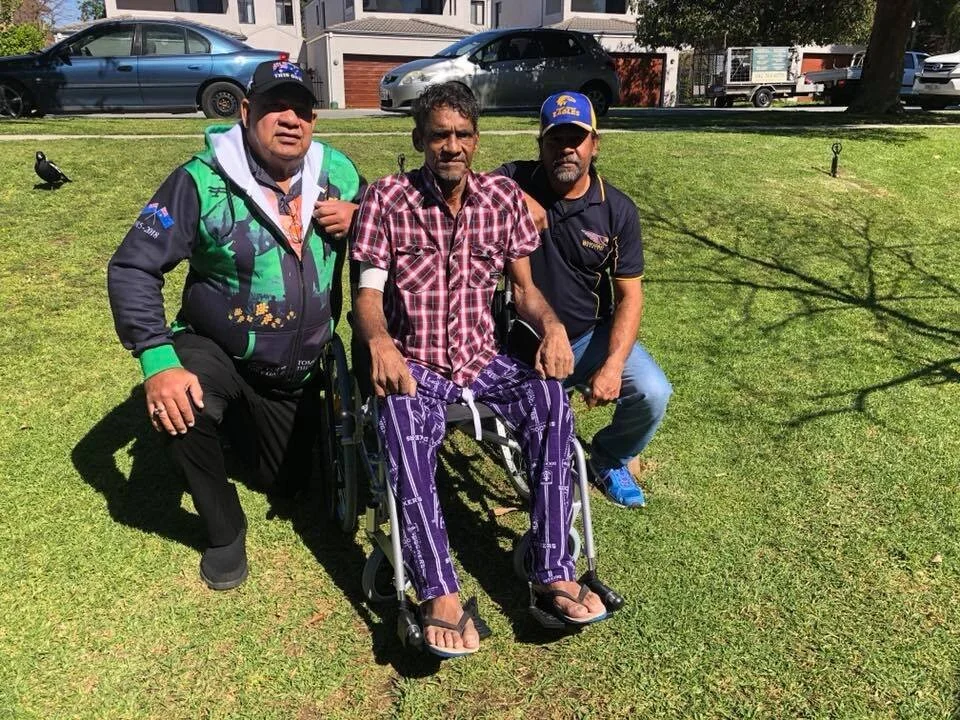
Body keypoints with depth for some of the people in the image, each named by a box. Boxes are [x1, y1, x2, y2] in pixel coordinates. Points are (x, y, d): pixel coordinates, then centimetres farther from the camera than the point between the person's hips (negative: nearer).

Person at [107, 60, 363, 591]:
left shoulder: (337, 173, -9)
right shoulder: (202, 180, -21)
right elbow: (132, 268, -21)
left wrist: (358, 216, -20)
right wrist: (158, 362, -34)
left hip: (296, 372, 4)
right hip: (216, 353, -3)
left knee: (286, 481, 17)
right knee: (178, 406, -37)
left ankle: (237, 417, 49)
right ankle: (224, 532, -8)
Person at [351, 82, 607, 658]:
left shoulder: (504, 198, 7)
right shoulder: (387, 198, -1)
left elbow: (523, 287, 9)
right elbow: (368, 292, -5)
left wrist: (552, 324, -14)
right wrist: (379, 341, -28)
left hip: (482, 360, 3)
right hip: (413, 364, -2)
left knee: (551, 401, -27)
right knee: (404, 428, -35)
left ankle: (554, 572, -21)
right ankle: (441, 594, -30)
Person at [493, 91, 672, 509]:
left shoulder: (617, 210, -7)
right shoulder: (518, 181, -7)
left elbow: (629, 295, -8)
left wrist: (612, 366, -21)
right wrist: (515, 199, -31)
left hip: (591, 335, 1)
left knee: (652, 393, -19)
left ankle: (610, 459, 14)